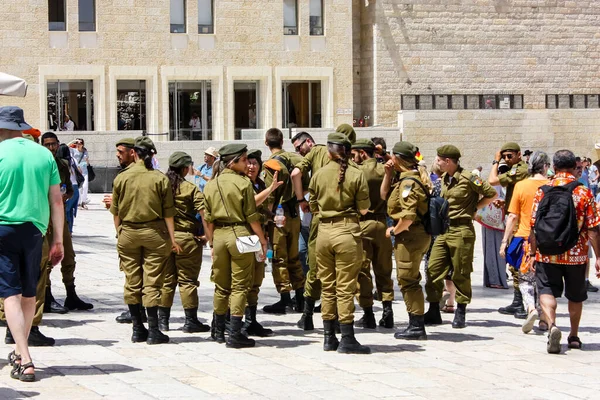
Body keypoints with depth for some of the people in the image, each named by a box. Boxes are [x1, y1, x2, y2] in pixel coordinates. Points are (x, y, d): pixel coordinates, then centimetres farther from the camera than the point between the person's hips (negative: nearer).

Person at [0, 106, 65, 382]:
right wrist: (58, 240, 11)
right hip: (34, 230, 4)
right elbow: (56, 200, 6)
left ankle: (25, 362, -12)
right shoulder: (44, 154, 5)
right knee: (29, 294, 17)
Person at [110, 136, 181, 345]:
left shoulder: (121, 177, -2)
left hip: (128, 233, 1)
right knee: (152, 282, 0)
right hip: (154, 233, -1)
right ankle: (153, 331, -3)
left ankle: (137, 329, 14)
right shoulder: (160, 178, -5)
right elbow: (168, 212, -5)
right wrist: (172, 238, 1)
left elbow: (116, 211, 4)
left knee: (132, 282, 9)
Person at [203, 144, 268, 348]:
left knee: (221, 286, 17)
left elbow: (208, 218, 9)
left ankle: (219, 331, 26)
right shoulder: (242, 182, -9)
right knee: (240, 286, 0)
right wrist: (262, 240, -2)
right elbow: (252, 216, -9)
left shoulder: (210, 185, 7)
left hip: (219, 235, 5)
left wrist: (212, 242, 16)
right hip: (240, 234, -5)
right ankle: (235, 335, -2)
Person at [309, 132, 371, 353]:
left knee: (327, 286, 12)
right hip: (347, 231, -3)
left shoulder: (318, 174, 2)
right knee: (345, 287, -1)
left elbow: (313, 207, 9)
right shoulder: (356, 174, -6)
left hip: (324, 231, 3)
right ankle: (347, 339, -1)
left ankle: (329, 337, 17)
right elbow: (364, 209, -4)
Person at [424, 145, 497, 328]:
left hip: (461, 230, -7)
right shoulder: (444, 178, 13)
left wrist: (472, 208, -5)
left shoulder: (468, 179, -11)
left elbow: (491, 194, -6)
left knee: (461, 273, 1)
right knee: (433, 270, 2)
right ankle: (433, 312, 8)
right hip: (443, 230, 7)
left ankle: (460, 313, 11)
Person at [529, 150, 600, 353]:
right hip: (576, 254, 1)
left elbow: (534, 226, -2)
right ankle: (574, 336, 30)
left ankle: (552, 325, -26)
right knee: (575, 296, 18)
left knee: (547, 291, 1)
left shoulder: (543, 191, -3)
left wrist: (533, 253, 7)